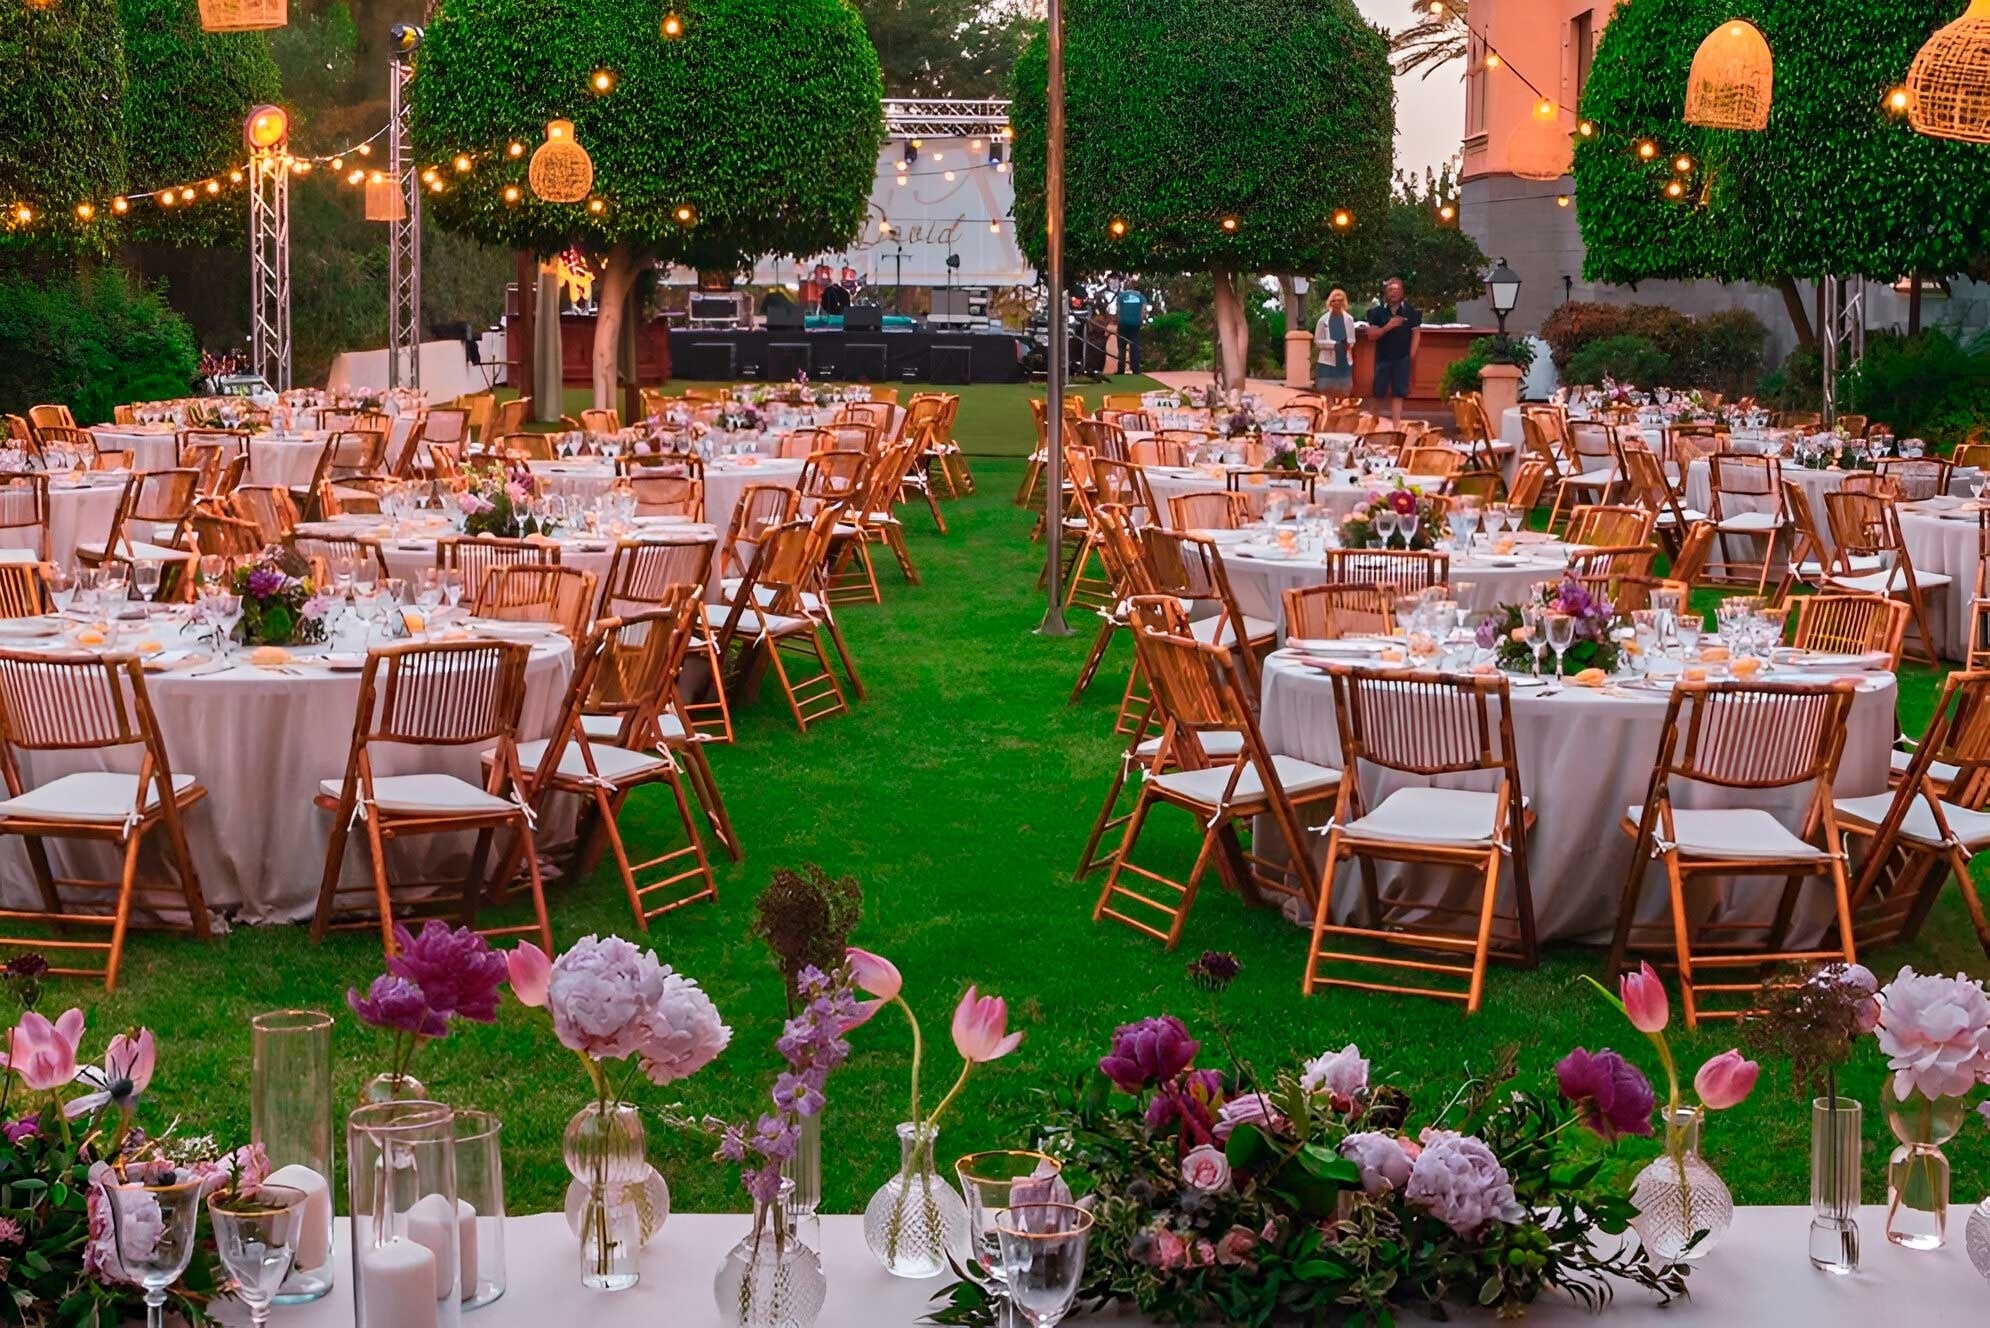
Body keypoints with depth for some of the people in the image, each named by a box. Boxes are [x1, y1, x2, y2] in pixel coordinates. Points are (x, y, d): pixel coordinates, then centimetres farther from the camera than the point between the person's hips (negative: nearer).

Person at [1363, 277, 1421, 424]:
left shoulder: (1410, 311, 0)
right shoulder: (1378, 312, 0)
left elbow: (1416, 333, 3)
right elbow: (1371, 335, -4)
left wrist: (1412, 354, -5)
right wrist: (1388, 326, -18)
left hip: (1402, 358, -1)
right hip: (1383, 357, 1)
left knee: (1398, 394, -2)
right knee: (1379, 392, 7)